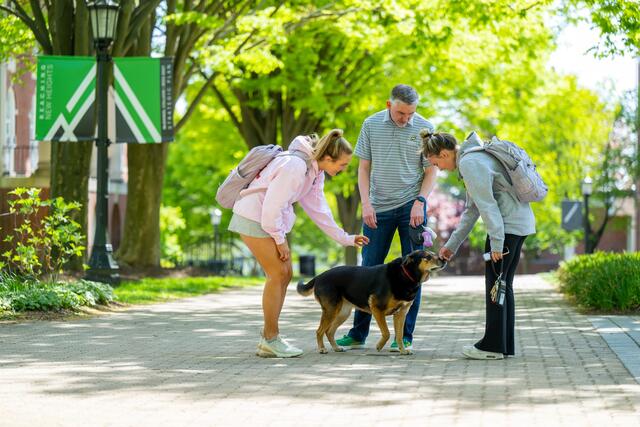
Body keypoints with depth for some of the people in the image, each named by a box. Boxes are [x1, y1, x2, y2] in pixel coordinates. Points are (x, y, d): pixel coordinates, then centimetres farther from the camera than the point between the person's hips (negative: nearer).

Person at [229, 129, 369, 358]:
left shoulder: (315, 172, 4)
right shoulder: (295, 167, -27)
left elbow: (318, 208, 12)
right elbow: (272, 206, -25)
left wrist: (345, 239, 12)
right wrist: (280, 240, -15)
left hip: (272, 218, 10)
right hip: (254, 217, -10)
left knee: (285, 274, 8)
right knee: (278, 273, -10)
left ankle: (268, 338, 14)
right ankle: (270, 340, -2)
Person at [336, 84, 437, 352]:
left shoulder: (425, 128, -2)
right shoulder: (371, 125, 2)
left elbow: (431, 172, 2)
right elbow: (363, 168, 6)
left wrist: (419, 202, -11)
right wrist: (366, 204, -4)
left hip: (411, 208, -1)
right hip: (378, 209, 2)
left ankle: (405, 336, 5)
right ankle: (358, 334, 11)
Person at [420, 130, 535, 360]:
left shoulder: (470, 163, -14)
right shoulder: (473, 157, 18)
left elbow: (487, 204, -19)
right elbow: (472, 209, 21)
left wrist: (496, 243, -19)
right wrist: (452, 244, 20)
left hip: (506, 225, -10)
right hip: (519, 222, 10)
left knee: (495, 283, -4)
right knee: (503, 284, 12)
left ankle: (492, 345, -1)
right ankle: (505, 345, 14)